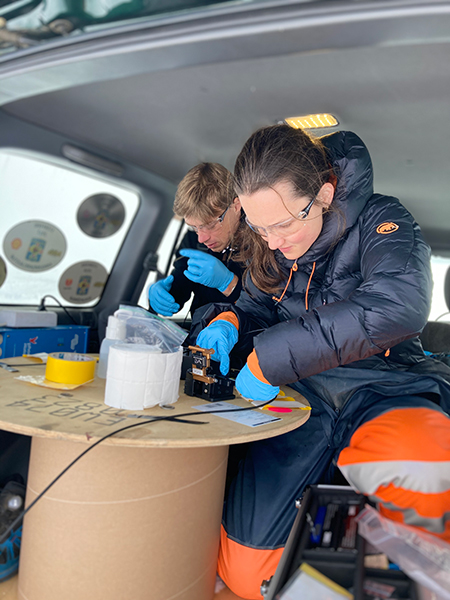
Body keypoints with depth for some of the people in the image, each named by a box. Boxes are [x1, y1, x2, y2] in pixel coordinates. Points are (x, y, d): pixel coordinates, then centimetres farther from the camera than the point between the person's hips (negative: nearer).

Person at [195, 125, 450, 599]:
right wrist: (229, 321, -5)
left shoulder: (379, 219, -9)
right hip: (298, 395, 3)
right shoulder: (268, 245, 8)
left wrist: (270, 357, -28)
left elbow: (399, 306, -29)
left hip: (382, 391, -2)